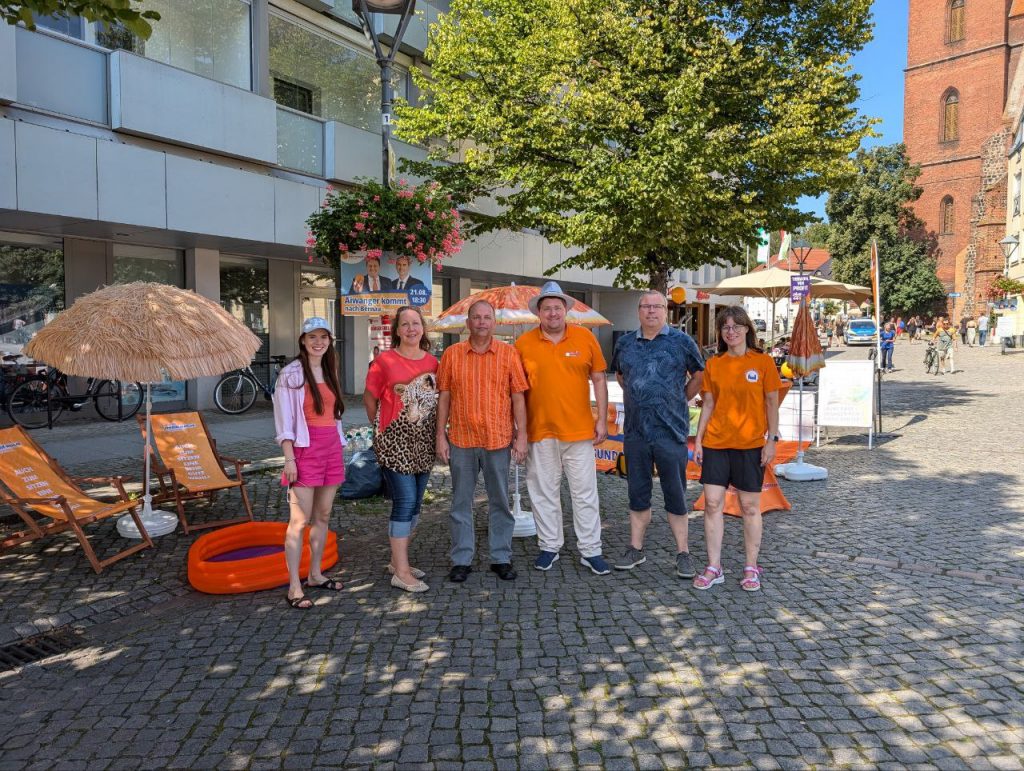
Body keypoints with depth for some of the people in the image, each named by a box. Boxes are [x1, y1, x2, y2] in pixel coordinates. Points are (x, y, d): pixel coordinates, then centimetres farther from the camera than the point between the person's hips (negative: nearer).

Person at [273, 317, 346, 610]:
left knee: (323, 515, 12)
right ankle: (294, 587, 0)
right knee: (299, 520, -6)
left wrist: (338, 448, 16)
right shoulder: (291, 374, -6)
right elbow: (284, 419, -9)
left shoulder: (330, 371, 14)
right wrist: (289, 458, -14)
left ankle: (315, 575, 25)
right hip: (305, 449, -7)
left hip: (331, 448, 7)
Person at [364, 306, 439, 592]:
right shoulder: (385, 361, -6)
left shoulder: (432, 361, 7)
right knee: (405, 501, -7)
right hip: (395, 442, -6)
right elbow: (369, 399, 1)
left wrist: (438, 433, 8)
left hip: (423, 442, 6)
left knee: (415, 503, 11)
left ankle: (398, 560, 27)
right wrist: (382, 428, 2)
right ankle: (401, 572, 2)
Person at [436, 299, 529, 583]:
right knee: (461, 501, 9)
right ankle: (461, 560, 20)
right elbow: (444, 396, 4)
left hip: (499, 439, 0)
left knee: (500, 501, 9)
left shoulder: (508, 353, 0)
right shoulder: (452, 354, 3)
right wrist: (440, 436, 1)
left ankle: (501, 557, 23)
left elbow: (518, 396, 0)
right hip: (460, 440, 1)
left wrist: (521, 436, -4)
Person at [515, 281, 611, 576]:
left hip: (579, 430, 0)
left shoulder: (585, 338, 1)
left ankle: (590, 550, 19)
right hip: (539, 431, 0)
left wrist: (602, 419, 1)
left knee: (585, 493, 7)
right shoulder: (524, 343, 0)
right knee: (544, 492, 10)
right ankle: (549, 546, 25)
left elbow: (598, 380, 6)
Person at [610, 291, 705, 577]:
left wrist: (679, 401, 6)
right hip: (635, 431, 3)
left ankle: (683, 553, 14)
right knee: (638, 493, 12)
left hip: (671, 432, -3)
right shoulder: (625, 343, 9)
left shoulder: (682, 341, -1)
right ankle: (636, 549, 23)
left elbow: (699, 375, 9)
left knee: (675, 494, 3)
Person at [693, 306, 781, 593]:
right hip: (716, 443, 3)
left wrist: (771, 440, -6)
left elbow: (772, 404, 0)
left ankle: (751, 568, 20)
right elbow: (708, 405, 9)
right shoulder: (713, 364, 6)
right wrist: (698, 440, 5)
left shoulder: (763, 362, -2)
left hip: (750, 444, -2)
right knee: (712, 503, 2)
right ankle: (714, 568, 13)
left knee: (749, 506, 6)